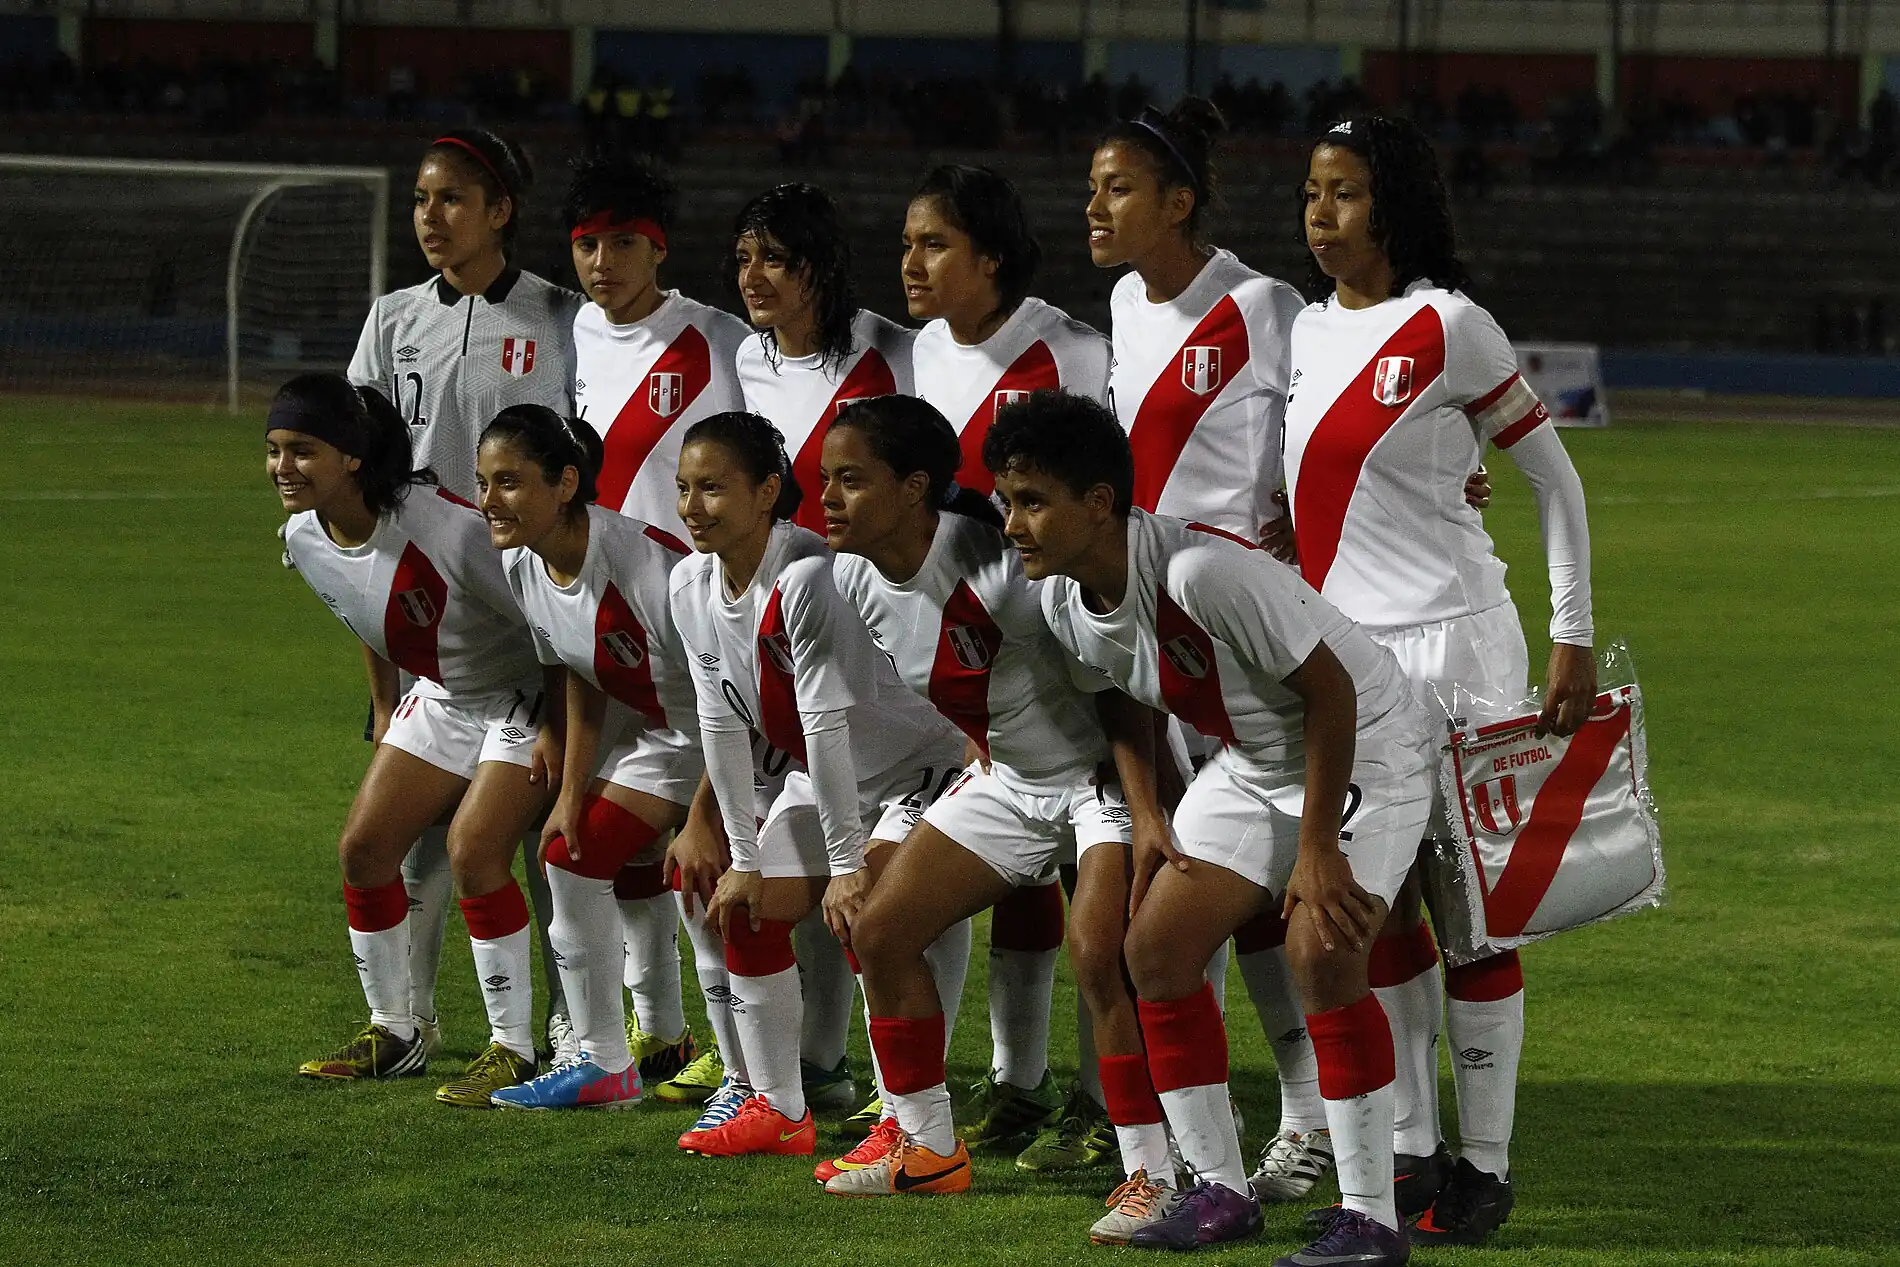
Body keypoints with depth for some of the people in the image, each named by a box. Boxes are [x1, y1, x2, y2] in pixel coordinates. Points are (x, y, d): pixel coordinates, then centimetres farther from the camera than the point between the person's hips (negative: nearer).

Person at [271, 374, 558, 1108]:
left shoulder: (444, 524, -34)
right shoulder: (305, 540, -9)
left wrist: (557, 730, -19)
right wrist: (385, 714, 19)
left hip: (525, 698, -8)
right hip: (439, 702, 8)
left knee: (472, 851, -20)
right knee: (364, 847, 1)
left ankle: (513, 1048, -8)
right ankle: (392, 1033, 17)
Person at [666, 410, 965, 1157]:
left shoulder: (806, 578, -32)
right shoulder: (693, 585, -7)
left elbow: (827, 724, -31)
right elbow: (723, 725, -2)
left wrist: (847, 865, -29)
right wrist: (744, 859, -2)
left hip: (917, 766, -9)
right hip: (825, 780, 9)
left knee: (863, 915, -26)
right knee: (746, 907, 6)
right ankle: (777, 1111, 19)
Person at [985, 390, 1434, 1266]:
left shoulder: (1203, 571, -35)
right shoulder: (1066, 603, -8)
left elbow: (1330, 692, -28)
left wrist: (1316, 850, -24)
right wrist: (1150, 820, 6)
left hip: (1363, 748, -8)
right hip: (1251, 761, 8)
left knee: (1320, 950, -23)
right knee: (1156, 945, 0)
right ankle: (1220, 1191, 11)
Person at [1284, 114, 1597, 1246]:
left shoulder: (1449, 328, -8)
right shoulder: (1305, 333, 11)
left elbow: (1554, 476, -3)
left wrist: (1574, 639, -5)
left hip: (1450, 643, -6)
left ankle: (1486, 1166, 2)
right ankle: (1411, 1149, 16)